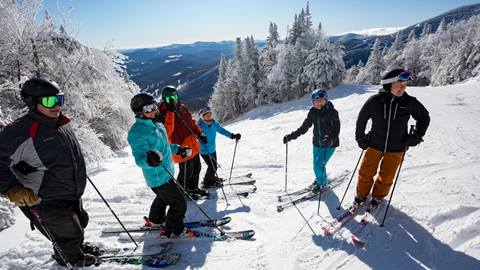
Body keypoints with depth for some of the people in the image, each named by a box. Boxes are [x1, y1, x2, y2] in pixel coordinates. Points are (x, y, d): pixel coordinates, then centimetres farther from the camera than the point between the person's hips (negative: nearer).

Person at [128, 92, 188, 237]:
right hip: (158, 177, -9)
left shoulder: (158, 124, 4)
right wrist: (149, 160, -48)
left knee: (163, 197, 30)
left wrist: (178, 149, 19)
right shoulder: (137, 132, -24)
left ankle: (155, 220, 53)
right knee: (179, 203, 1)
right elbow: (139, 159, -27)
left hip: (166, 172, 9)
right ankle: (173, 230, 21)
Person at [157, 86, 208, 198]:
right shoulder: (164, 113, -15)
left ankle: (193, 188, 41)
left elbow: (192, 122, 18)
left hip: (193, 145, 8)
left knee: (196, 168, 20)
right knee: (186, 172, 3)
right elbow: (167, 132, -29)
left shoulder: (182, 107, 7)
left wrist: (200, 134, 9)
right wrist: (170, 112, -33)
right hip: (182, 149, -8)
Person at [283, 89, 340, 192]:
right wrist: (291, 136, -6)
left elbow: (336, 129, -21)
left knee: (319, 165, -8)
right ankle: (319, 180, 41)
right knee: (316, 165, 13)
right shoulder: (313, 112, -1)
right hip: (317, 143, 5)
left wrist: (330, 139, -41)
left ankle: (323, 184, 17)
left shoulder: (332, 112, -15)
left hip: (329, 144, -5)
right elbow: (304, 127, 2)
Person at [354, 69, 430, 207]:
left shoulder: (410, 102, -9)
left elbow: (424, 118, 8)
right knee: (366, 172, 8)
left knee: (386, 177, 11)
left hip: (396, 148, 1)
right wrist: (360, 138, 1)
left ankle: (377, 197, 36)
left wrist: (416, 137, 0)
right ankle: (361, 195, 32)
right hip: (374, 144, 0)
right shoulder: (375, 100, -12)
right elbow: (361, 119, 1)